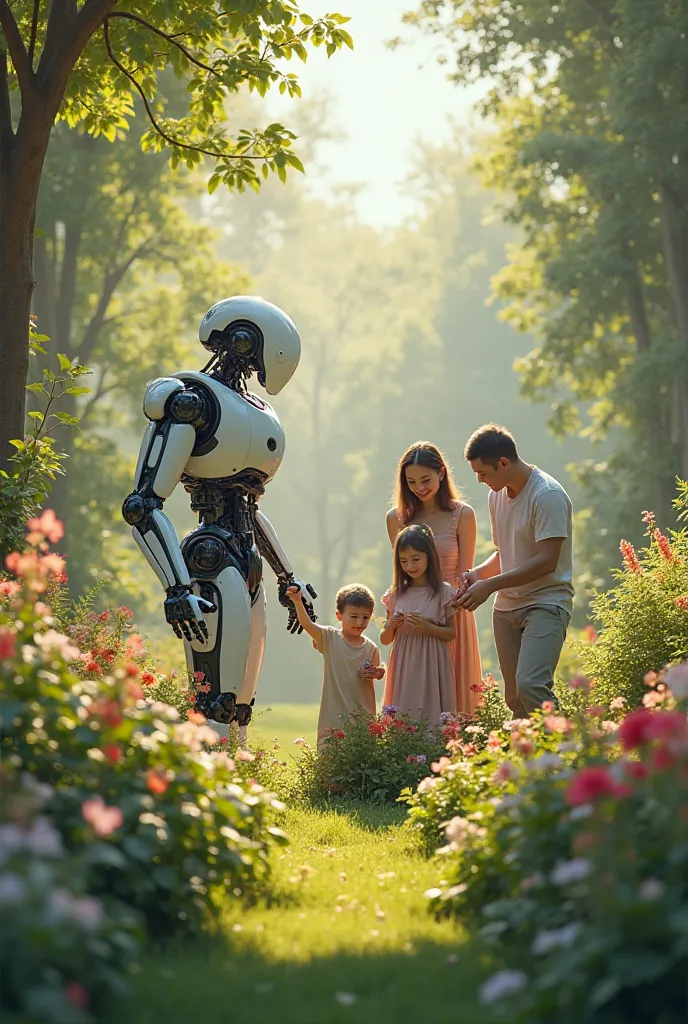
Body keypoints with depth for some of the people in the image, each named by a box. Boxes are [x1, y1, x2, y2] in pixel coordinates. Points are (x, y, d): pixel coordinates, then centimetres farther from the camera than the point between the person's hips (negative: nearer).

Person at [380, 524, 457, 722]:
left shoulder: (443, 592, -1)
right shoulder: (396, 595, 8)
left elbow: (451, 633, 0)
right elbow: (385, 640, 12)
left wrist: (427, 627, -15)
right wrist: (391, 626, -9)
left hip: (431, 666, -3)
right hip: (403, 668, 3)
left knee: (430, 715, -6)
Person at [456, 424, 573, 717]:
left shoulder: (547, 495, -14)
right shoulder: (497, 495, 13)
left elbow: (546, 561, -20)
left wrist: (490, 585, -19)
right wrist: (479, 573, 4)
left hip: (546, 603, -8)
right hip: (507, 606, 8)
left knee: (530, 685, -25)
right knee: (514, 696, 4)